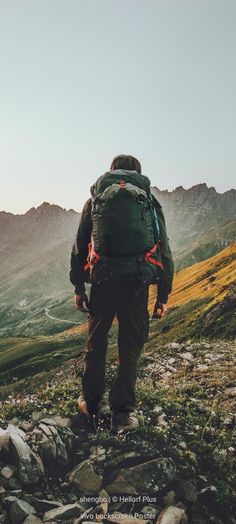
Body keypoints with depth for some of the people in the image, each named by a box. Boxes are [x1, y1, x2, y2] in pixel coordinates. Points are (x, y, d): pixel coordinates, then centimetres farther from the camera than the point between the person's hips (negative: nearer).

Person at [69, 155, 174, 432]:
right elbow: (164, 250, 5)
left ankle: (90, 403, 31)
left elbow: (79, 247, 6)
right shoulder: (150, 201, 8)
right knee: (130, 348, 10)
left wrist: (78, 287, 11)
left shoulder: (95, 200, 9)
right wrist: (163, 294, 9)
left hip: (102, 282, 1)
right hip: (136, 284, 0)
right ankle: (122, 413, 14)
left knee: (96, 344, 17)